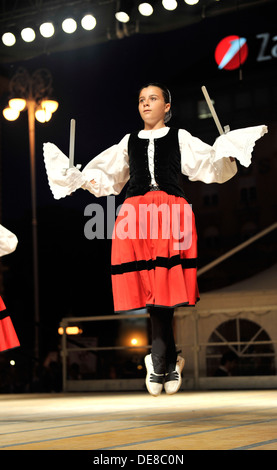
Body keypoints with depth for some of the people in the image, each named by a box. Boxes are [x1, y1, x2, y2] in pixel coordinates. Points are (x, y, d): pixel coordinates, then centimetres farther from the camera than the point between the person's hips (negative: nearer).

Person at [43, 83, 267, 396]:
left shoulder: (180, 138, 17)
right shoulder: (129, 142, 24)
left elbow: (212, 167, 9)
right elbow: (105, 178, 27)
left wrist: (226, 149, -8)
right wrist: (76, 177, 14)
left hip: (170, 212, -2)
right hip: (136, 214, 2)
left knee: (165, 284, -12)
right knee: (151, 286, -8)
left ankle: (159, 362, -5)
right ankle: (168, 361, 1)